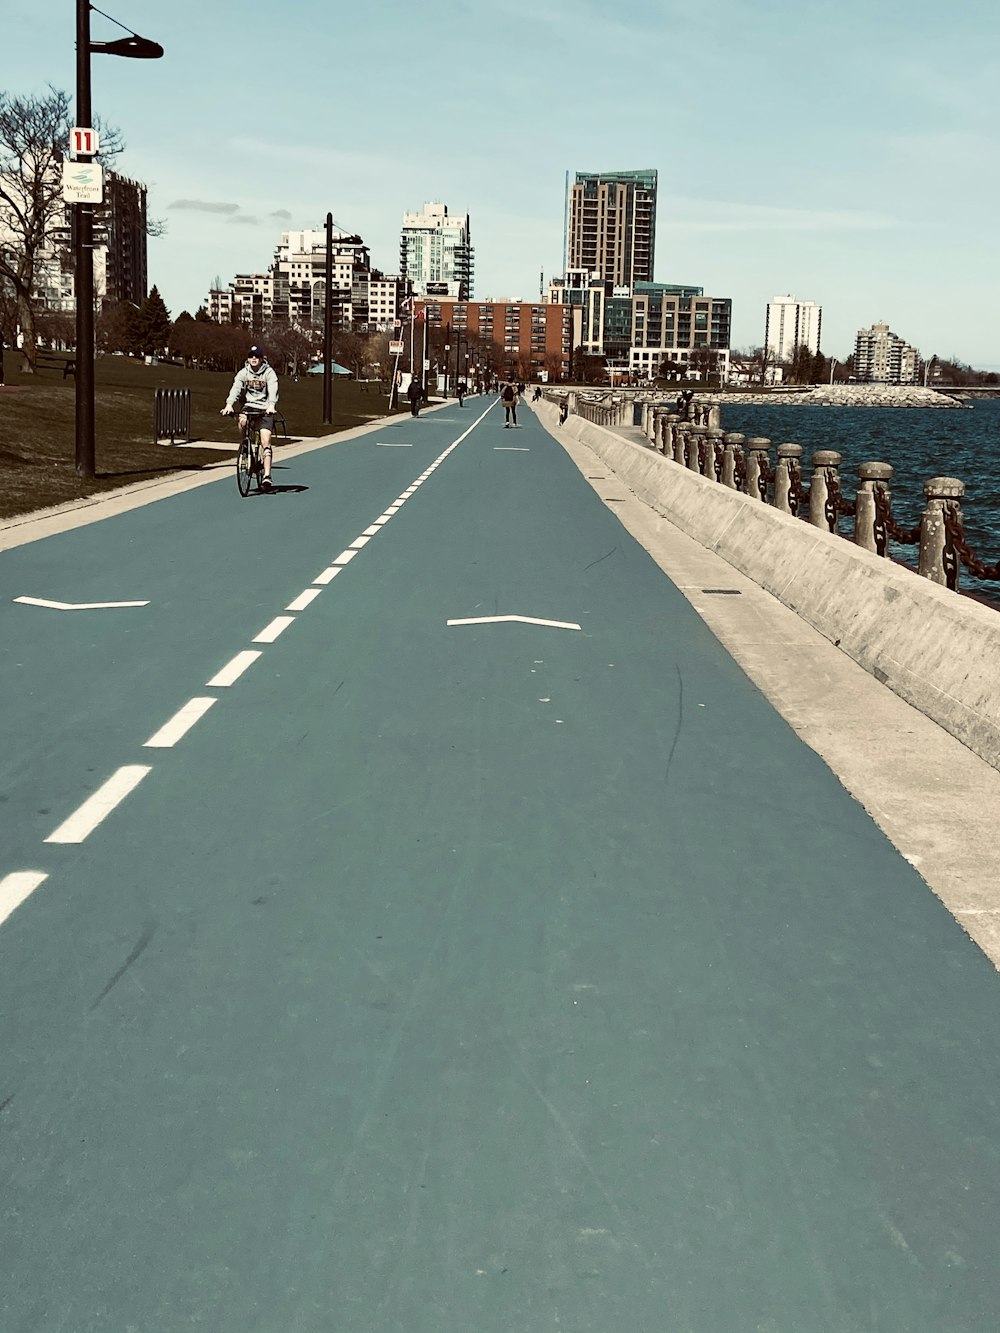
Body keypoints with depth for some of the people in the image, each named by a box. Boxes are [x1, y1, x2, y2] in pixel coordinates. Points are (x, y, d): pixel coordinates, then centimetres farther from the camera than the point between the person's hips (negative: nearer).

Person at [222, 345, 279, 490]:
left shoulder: (269, 373, -5)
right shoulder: (243, 373, 1)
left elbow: (273, 390, -20)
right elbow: (236, 388, -15)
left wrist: (271, 405, -41)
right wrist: (229, 404, -34)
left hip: (265, 408, -2)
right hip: (248, 405, 2)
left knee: (265, 441, -15)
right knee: (242, 421, -34)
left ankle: (267, 475, -16)